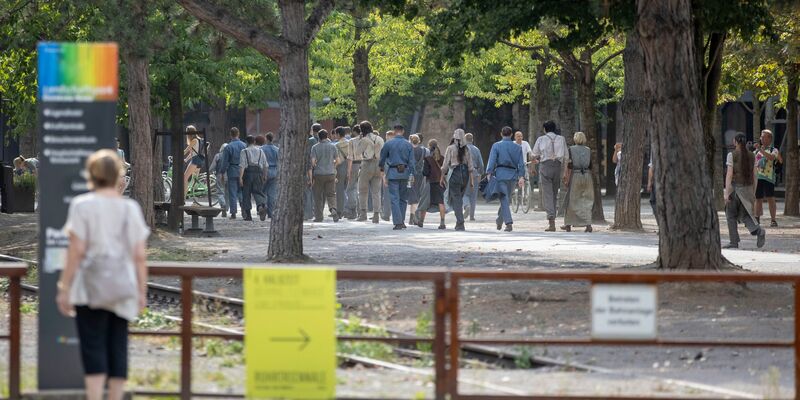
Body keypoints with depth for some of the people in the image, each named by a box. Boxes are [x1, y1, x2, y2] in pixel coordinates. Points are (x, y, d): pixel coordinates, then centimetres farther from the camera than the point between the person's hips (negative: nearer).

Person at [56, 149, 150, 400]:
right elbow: (140, 256, 4)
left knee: (93, 349, -5)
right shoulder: (131, 208, 6)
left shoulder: (83, 205, -5)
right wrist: (142, 292, 11)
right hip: (122, 289, 3)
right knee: (118, 349, 8)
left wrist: (64, 288, -4)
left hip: (90, 288, -3)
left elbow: (77, 251, -9)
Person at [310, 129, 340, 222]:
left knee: (318, 197, 7)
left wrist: (310, 176, 1)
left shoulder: (315, 147, -3)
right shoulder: (333, 146, 2)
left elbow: (312, 161, -9)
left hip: (318, 174, -1)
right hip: (330, 173, 1)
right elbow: (337, 161, 5)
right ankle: (333, 209, -23)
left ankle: (318, 216, 9)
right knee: (331, 194, 4)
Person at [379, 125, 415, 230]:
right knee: (403, 198, 14)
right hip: (405, 173, 2)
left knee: (394, 198, -2)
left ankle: (398, 222, -10)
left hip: (393, 173, -2)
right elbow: (412, 161, -2)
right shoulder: (408, 145, 3)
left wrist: (382, 169, 25)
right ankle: (402, 221, 17)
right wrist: (412, 174, -1)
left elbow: (382, 158, 8)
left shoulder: (389, 144, -2)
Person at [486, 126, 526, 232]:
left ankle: (509, 223, -19)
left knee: (504, 200, -7)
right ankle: (499, 221, 27)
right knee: (506, 199, 17)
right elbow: (521, 164, 5)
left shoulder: (496, 146, 1)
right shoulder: (517, 147, 9)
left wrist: (489, 174, -9)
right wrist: (521, 177, 4)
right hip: (512, 175, 3)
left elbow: (492, 161, -7)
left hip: (500, 175, -3)